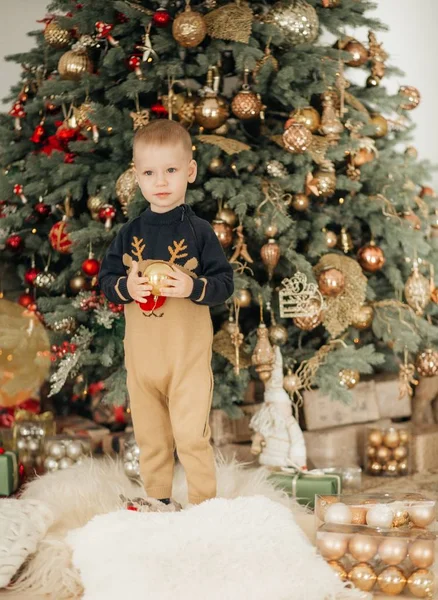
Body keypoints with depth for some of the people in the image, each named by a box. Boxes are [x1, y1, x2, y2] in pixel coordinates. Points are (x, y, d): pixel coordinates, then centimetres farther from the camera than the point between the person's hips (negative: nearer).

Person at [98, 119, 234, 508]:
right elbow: (106, 279, 7)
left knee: (192, 436, -4)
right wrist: (125, 287, -14)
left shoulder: (199, 231, -6)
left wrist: (193, 286, -24)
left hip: (189, 354, -4)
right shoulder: (129, 234, 4)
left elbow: (225, 283, -6)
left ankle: (204, 506, 8)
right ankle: (157, 502, 29)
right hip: (141, 355, 4)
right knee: (150, 438, 14)